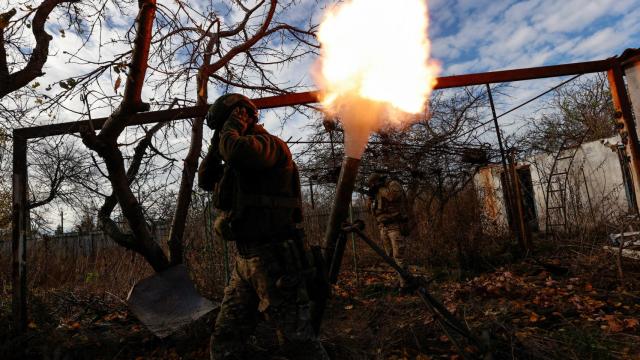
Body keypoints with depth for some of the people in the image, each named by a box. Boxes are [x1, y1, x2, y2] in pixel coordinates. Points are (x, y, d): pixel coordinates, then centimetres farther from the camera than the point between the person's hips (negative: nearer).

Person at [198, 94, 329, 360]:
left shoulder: (270, 144, -8)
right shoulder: (237, 163, 20)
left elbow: (236, 149, -28)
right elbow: (206, 180, 23)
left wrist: (231, 127, -6)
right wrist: (217, 143, 12)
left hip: (273, 257, -9)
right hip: (245, 259, 9)